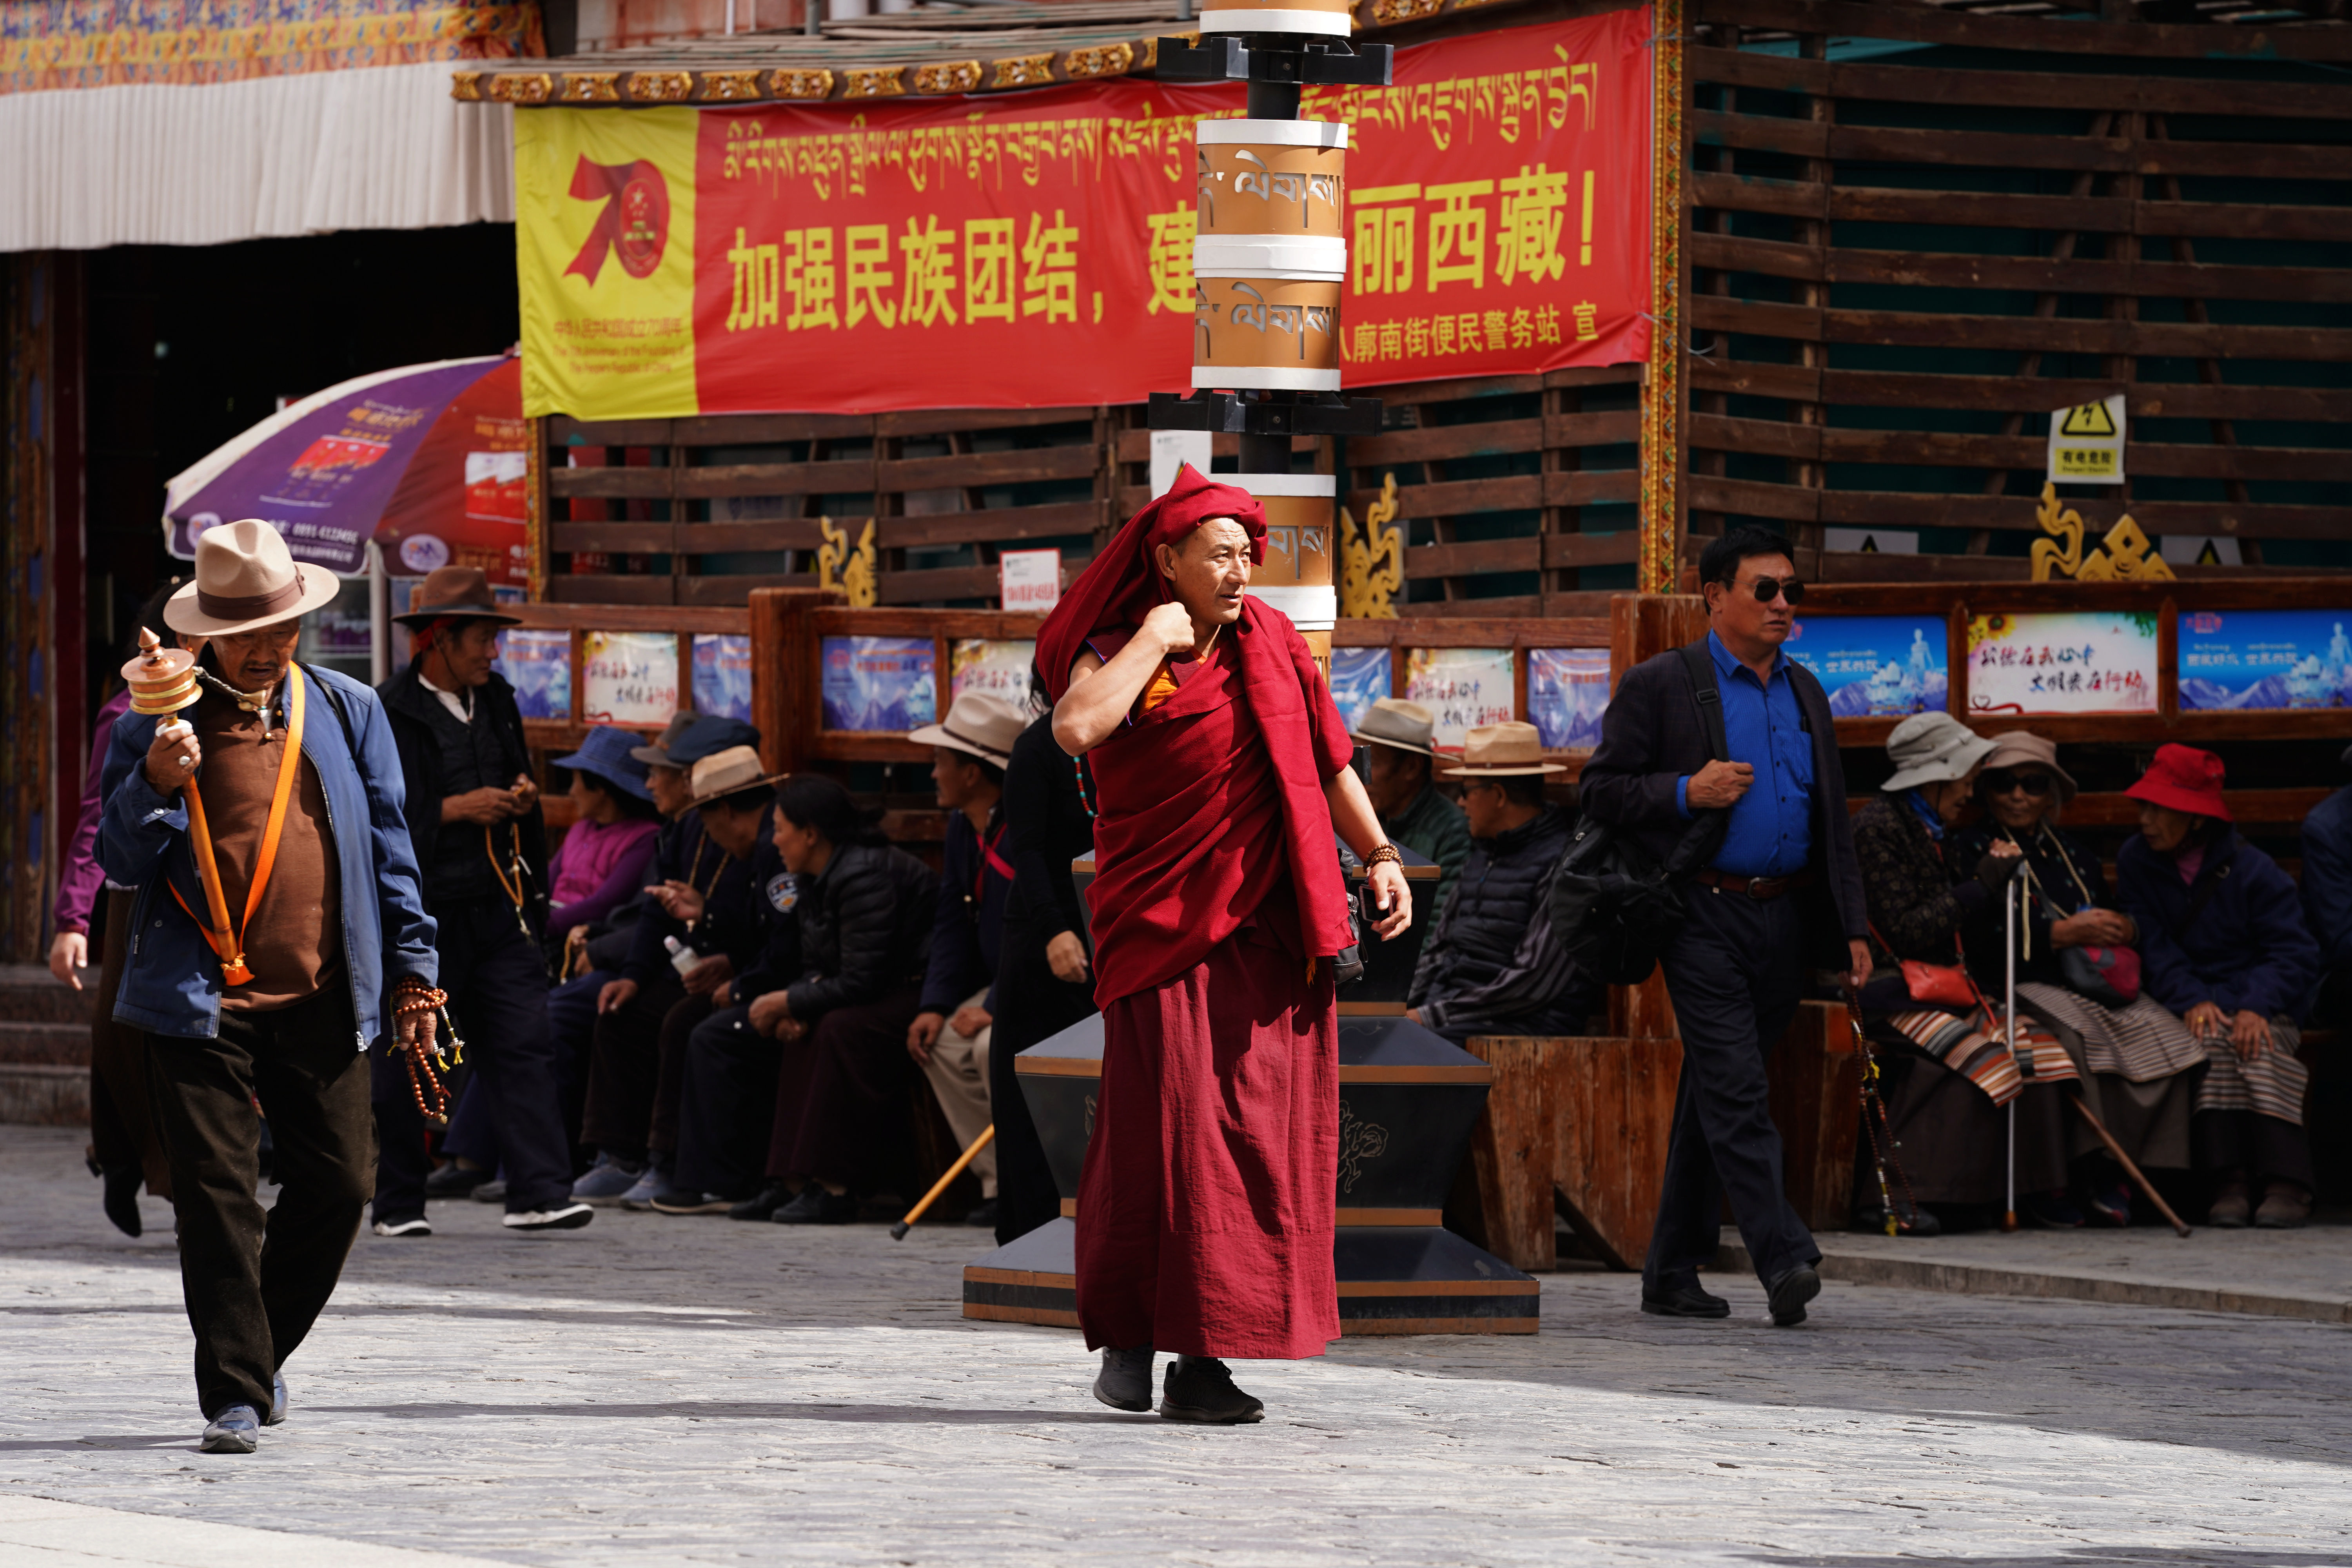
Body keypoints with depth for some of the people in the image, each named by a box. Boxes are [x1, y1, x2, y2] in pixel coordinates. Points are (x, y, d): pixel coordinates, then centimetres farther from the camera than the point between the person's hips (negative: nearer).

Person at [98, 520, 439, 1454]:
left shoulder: (348, 713, 11)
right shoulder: (156, 725, 4)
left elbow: (387, 849, 15)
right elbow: (119, 861, 2)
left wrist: (409, 968, 10)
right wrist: (153, 785, -17)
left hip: (323, 1001, 3)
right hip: (201, 1001, -2)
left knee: (339, 1183, 2)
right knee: (219, 1200, -6)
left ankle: (262, 1348, 24)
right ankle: (235, 1394, -2)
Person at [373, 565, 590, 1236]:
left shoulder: (496, 700, 14)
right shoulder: (385, 715, -9)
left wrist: (523, 798, 4)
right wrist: (457, 809, -18)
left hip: (496, 907, 6)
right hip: (420, 912, -6)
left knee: (523, 1047, -5)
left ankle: (537, 1193, -9)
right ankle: (397, 1203, 13)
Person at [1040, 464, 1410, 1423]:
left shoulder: (1272, 643, 12)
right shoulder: (1117, 651, -1)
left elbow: (1330, 761, 18)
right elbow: (1076, 728, -23)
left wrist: (1379, 857, 8)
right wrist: (1154, 640, -15)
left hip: (1267, 928, 4)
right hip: (1162, 925, -4)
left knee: (1255, 1128, -1)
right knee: (1161, 1124, -10)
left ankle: (1204, 1358, 3)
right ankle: (1128, 1334, 5)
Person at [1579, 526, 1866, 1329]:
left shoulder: (1803, 690, 16)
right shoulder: (1660, 685, -1)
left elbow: (1832, 817, 20)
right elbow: (1599, 790, -2)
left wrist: (1851, 926, 13)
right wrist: (1686, 792, -18)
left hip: (1785, 921, 6)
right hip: (1706, 918, -6)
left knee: (1712, 1097, 11)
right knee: (1736, 1090, -16)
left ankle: (1673, 1272, 16)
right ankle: (1785, 1261, -25)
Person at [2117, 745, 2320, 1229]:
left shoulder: (2252, 871, -4)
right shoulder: (2136, 862, 2)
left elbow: (2295, 953, -8)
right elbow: (2152, 948, -5)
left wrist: (2257, 1006, -26)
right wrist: (2192, 1000, -23)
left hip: (2252, 999, -1)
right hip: (2187, 1004, 1)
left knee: (2259, 1045, -33)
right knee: (2212, 1038, -32)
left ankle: (2286, 1184, -40)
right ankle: (2229, 1182, -39)